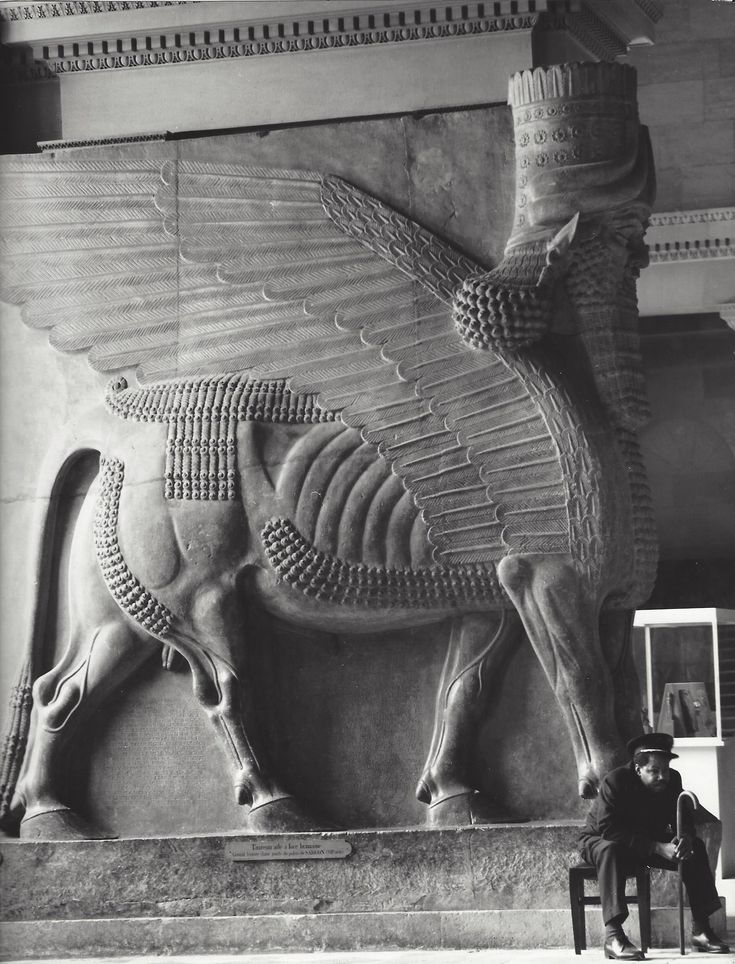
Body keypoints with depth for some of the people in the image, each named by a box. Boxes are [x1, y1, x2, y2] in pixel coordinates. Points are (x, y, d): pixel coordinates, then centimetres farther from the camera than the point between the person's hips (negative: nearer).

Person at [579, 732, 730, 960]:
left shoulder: (672, 780, -9)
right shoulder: (615, 782, -27)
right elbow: (608, 830, -34)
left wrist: (686, 838, -27)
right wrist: (657, 848, -40)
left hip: (651, 841, 6)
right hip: (599, 841, -6)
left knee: (695, 848, -12)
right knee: (611, 851, -40)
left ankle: (701, 929, -10)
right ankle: (613, 935, -46)